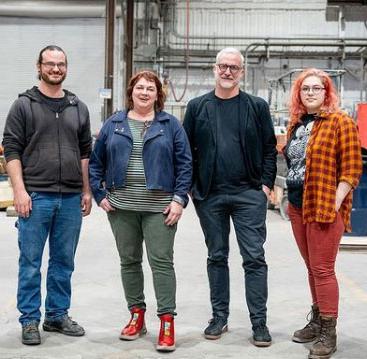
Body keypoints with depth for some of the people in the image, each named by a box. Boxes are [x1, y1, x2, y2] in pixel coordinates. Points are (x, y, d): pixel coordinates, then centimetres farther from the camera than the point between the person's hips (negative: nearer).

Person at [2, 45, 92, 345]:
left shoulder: (78, 108, 13)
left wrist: (87, 191, 10)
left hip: (71, 198, 4)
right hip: (35, 196, -4)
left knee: (64, 261, 11)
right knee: (30, 262, 2)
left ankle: (58, 315, 24)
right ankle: (30, 320, 13)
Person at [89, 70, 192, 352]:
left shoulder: (170, 125, 3)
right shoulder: (114, 124, 9)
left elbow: (184, 164, 0)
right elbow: (96, 162, 12)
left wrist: (179, 199, -8)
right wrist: (99, 194, 3)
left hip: (159, 207, -3)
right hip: (122, 206, 3)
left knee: (161, 261, -5)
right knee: (129, 261, 10)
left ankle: (167, 321, 1)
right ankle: (137, 315, 23)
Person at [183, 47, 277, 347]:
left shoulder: (257, 106, 4)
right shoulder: (197, 107, 7)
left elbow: (270, 149, 3)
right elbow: (186, 149, 8)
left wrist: (266, 184, -5)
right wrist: (192, 186, 1)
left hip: (249, 194, -2)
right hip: (209, 196, 2)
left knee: (254, 257, -1)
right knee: (217, 257, 11)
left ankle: (259, 322, 7)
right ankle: (220, 317, 22)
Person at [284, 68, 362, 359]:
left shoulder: (340, 122, -8)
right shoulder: (296, 124, 12)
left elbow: (352, 169, -11)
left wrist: (334, 204, -17)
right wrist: (291, 200, 13)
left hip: (325, 208, -7)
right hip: (298, 207, 7)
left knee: (323, 269, -3)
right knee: (312, 267, 15)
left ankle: (329, 332, 7)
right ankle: (317, 320, 28)